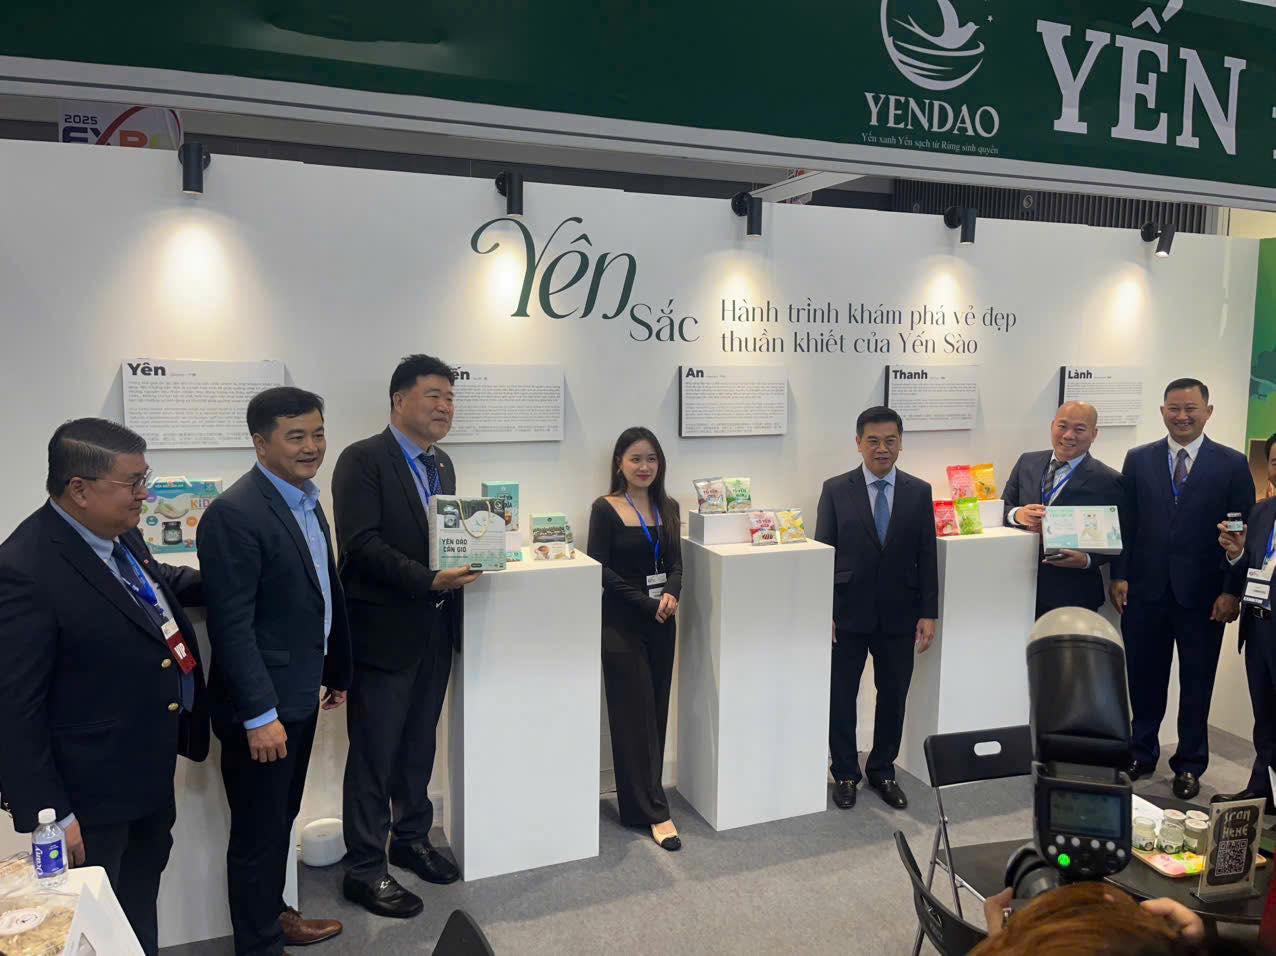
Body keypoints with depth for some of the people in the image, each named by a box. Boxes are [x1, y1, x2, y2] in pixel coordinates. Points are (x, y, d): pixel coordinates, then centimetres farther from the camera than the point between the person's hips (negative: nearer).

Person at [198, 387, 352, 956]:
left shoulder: (306, 500, 8)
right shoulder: (234, 514, -21)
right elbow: (232, 626, -23)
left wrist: (337, 670, 18)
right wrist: (259, 716, -22)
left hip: (299, 696, 9)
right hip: (261, 707, -9)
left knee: (282, 819, 23)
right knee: (258, 834, 8)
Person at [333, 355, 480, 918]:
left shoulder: (441, 464, 13)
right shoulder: (363, 460, -12)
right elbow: (361, 543, -21)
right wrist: (430, 581, -26)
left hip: (434, 630, 7)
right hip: (384, 631, -7)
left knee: (419, 745, 19)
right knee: (374, 752, 5)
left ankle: (412, 839, 36)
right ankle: (364, 868, 18)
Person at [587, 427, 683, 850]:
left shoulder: (668, 507, 8)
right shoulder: (605, 509, -8)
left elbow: (676, 562, 7)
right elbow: (600, 569, -11)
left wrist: (671, 595, -14)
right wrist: (646, 602, -17)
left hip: (661, 623, 5)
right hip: (622, 623, -5)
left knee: (656, 711, 10)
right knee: (635, 714, -2)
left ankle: (639, 800, 25)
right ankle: (654, 811, 5)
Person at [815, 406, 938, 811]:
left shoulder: (919, 492, 3)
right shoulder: (836, 490, -3)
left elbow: (927, 557, 3)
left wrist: (928, 614, -1)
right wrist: (823, 612, -7)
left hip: (899, 616, 2)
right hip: (848, 614, -2)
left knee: (893, 696, 12)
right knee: (841, 697, 8)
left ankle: (882, 771, 31)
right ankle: (845, 774, 25)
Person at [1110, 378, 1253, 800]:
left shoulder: (1232, 464, -1)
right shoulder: (1138, 460, 4)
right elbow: (1125, 523, 4)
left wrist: (1232, 591, -7)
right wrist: (1120, 576, -2)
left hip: (1202, 594, -1)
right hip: (1146, 590, 1)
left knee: (1196, 682, 10)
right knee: (1144, 678, 11)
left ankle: (1189, 764, 25)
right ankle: (1142, 753, 28)